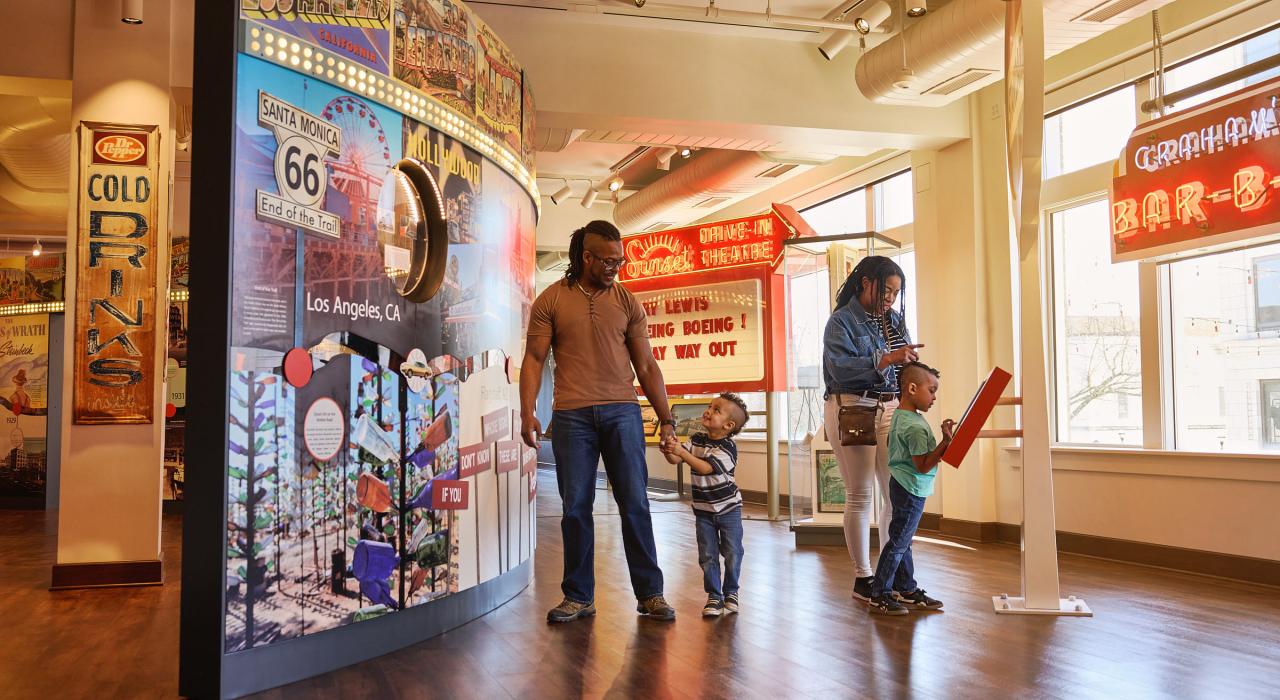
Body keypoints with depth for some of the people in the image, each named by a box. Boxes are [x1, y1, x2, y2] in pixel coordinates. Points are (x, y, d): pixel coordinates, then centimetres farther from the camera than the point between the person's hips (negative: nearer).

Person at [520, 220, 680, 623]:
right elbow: (534, 359, 3)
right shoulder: (551, 301, 6)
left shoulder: (627, 303, 10)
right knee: (575, 507, 4)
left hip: (621, 411, 1)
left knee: (635, 503, 0)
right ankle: (579, 597, 14)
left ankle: (650, 594, 8)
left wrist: (666, 418, 6)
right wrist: (527, 412, -8)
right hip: (571, 415, -1)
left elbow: (646, 367, 10)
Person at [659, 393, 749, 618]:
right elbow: (676, 460, -7)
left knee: (732, 553, 3)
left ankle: (731, 593, 20)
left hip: (728, 508, -4)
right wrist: (669, 451, -29)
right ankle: (714, 596, 12)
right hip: (703, 509, 4)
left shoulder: (728, 447, -17)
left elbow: (706, 467, -29)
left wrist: (682, 451, -39)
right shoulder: (696, 440, 0)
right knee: (707, 555, 3)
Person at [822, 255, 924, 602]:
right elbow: (841, 368, -19)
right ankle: (862, 577, 10)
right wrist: (887, 359, -26)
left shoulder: (894, 320, 14)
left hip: (891, 408, 6)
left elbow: (902, 365, 16)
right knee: (860, 495, 0)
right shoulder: (842, 321, -5)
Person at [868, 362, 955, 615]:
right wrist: (946, 442, -24)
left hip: (902, 487, 10)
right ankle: (879, 596, 4)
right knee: (898, 543, -3)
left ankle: (908, 591, 25)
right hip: (912, 491, -10)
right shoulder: (915, 427, -23)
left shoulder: (899, 416, 8)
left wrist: (942, 438, 11)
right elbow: (923, 465, -22)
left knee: (902, 542, 15)